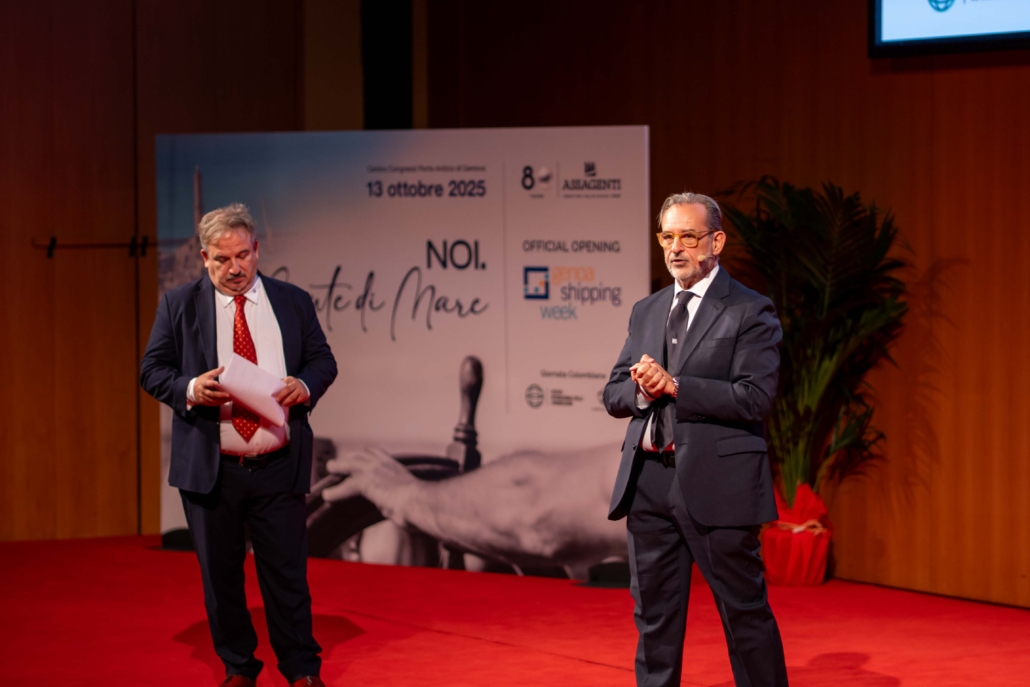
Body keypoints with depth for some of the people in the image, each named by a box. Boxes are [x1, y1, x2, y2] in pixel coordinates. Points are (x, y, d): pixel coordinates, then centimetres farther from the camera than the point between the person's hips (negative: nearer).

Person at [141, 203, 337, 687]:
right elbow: (152, 370, 3)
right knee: (220, 574, 9)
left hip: (278, 466, 0)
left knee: (287, 572, 1)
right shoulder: (179, 305, 4)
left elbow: (323, 360, 11)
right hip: (209, 467, 0)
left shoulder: (293, 302, 8)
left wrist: (304, 385, -12)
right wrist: (191, 389, -18)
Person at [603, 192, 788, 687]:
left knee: (745, 614, 1)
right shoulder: (646, 312, 15)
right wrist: (641, 390, -9)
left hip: (715, 484, -6)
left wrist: (673, 384, -18)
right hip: (648, 482, 6)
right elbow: (614, 394, 14)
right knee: (654, 618, 11)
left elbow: (755, 398, -15)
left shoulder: (750, 311, -4)